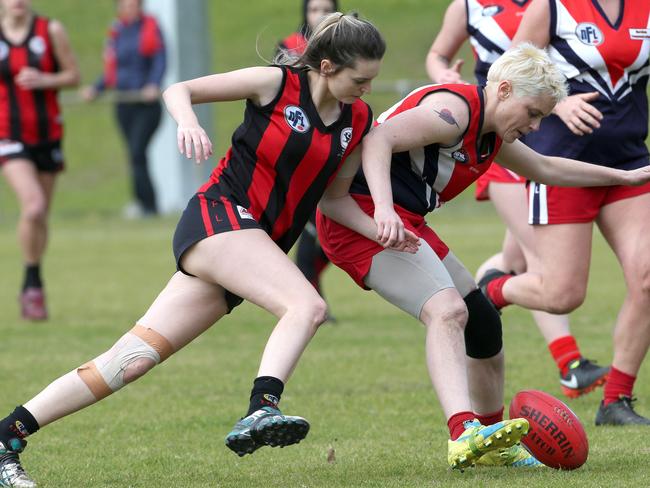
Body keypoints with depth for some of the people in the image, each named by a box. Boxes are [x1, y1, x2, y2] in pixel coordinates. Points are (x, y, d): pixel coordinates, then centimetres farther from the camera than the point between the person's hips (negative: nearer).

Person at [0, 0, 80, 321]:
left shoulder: (51, 31, -3)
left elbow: (73, 75, 2)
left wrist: (45, 80, -16)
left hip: (47, 135, 2)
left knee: (41, 216, 10)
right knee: (33, 206, -22)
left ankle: (31, 290, 29)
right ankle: (33, 285, -5)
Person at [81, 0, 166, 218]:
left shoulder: (150, 27, 0)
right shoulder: (116, 33, 12)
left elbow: (160, 61, -9)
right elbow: (111, 71, 17)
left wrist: (153, 85, -26)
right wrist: (95, 89, 1)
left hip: (147, 104, -4)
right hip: (124, 105, 5)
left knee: (137, 152, -18)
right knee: (135, 156, 3)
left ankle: (144, 203, -19)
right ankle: (150, 206, 8)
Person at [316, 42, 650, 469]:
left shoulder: (491, 137, 17)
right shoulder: (455, 110, -15)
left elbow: (545, 168, 36)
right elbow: (379, 139, -28)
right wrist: (383, 209, -41)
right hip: (363, 215, -11)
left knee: (483, 325, 13)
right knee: (447, 310, -29)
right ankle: (464, 434, -44)